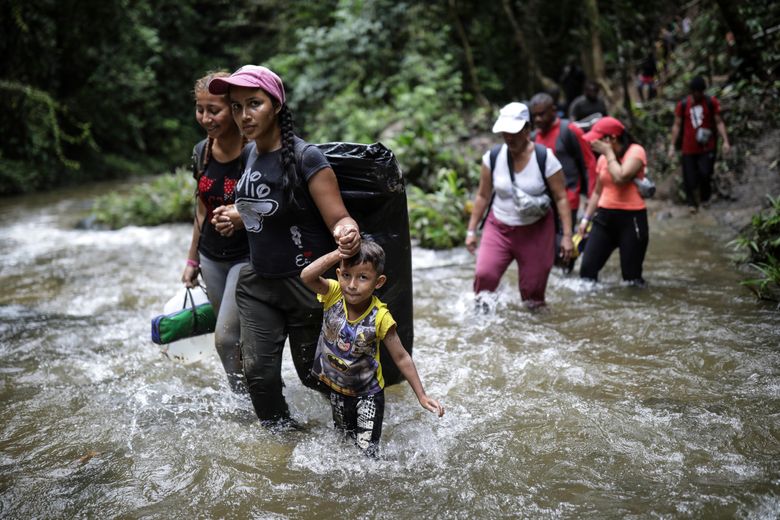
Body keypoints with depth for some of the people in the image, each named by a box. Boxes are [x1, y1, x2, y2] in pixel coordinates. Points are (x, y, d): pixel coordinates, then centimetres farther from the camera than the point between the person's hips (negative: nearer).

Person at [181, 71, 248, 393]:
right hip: (211, 256, 6)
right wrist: (192, 260, 18)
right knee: (237, 340, 13)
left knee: (226, 337, -10)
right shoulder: (202, 153, 2)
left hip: (247, 255, -6)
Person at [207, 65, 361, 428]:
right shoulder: (249, 153, 2)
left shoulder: (306, 158, -20)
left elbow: (339, 218, -21)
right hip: (258, 280, 6)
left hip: (305, 284, -6)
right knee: (258, 372, 0)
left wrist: (346, 232, -44)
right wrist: (237, 216, 2)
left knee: (313, 373, 9)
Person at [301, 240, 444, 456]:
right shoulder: (333, 294, -20)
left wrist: (422, 396, -15)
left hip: (368, 392, -3)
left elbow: (401, 358, -15)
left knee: (367, 451, -5)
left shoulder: (380, 317, -25)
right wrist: (338, 254, -46)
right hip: (336, 388, 3)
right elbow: (307, 276, -39)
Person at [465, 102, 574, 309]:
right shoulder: (493, 157, -5)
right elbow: (483, 196, 5)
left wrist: (567, 235, -11)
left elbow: (561, 198, -8)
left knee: (533, 286, 4)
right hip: (499, 229, 2)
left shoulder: (545, 158, -12)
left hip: (535, 231, -1)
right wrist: (471, 230, 6)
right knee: (484, 274, -17)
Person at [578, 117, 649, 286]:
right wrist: (586, 217, 14)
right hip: (604, 216, 6)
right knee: (587, 269, -4)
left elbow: (621, 177, -24)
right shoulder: (603, 157, 12)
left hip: (631, 219, -6)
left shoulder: (635, 151, -7)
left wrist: (609, 152, -12)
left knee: (632, 277, -3)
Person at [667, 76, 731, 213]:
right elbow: (677, 125, 4)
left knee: (705, 173, -12)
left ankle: (705, 197, 15)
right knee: (690, 177, 1)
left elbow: (719, 122, 1)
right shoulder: (682, 104, 0)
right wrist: (672, 145, 1)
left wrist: (725, 141, -8)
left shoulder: (711, 102, -1)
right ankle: (692, 203, 20)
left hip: (707, 147, -1)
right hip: (688, 148, 1)